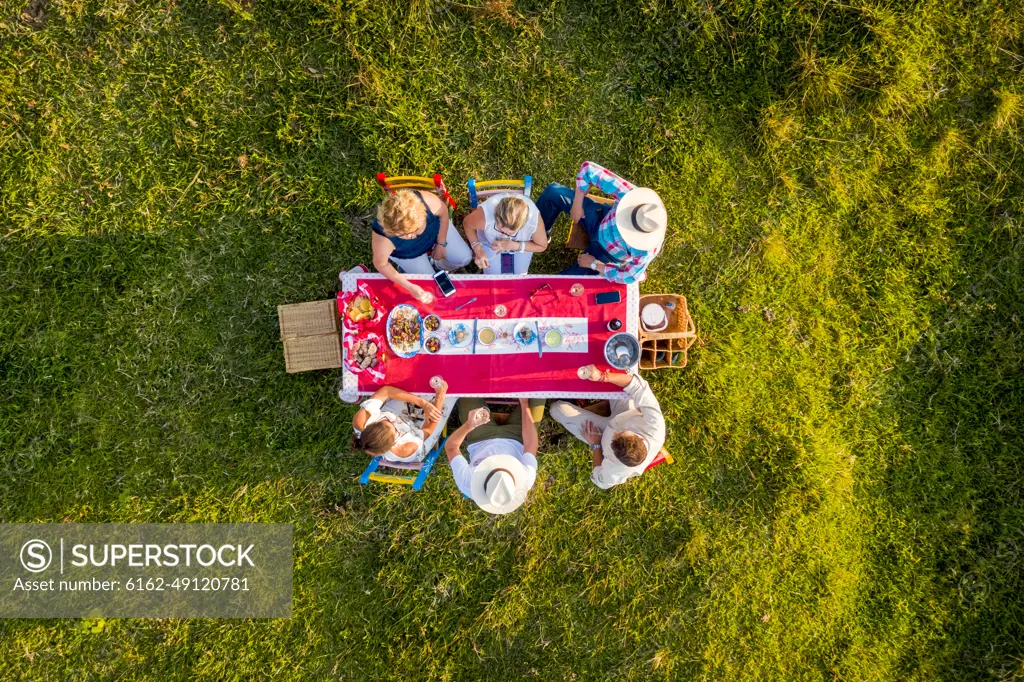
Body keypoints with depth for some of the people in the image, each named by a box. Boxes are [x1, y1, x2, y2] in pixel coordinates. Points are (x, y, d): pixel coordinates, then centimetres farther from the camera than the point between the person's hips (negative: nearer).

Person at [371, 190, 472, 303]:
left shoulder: (426, 201, -44)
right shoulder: (382, 235, -45)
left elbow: (443, 212, -19)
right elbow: (381, 264, -24)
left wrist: (441, 244, -11)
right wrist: (409, 287, -26)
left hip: (436, 229, 2)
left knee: (465, 258, 1)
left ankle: (438, 264, 31)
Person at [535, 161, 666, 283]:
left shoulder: (647, 250, -38)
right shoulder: (629, 194, -36)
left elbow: (628, 278, -22)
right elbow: (588, 168, -29)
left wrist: (594, 264, -15)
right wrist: (577, 205, -22)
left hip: (606, 253, -3)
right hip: (599, 218, 3)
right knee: (552, 191, -10)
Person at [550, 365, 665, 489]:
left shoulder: (615, 472, -40)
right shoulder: (655, 425, -42)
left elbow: (601, 481, -14)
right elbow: (638, 386, -41)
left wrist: (595, 445, -11)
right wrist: (602, 376, -47)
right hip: (628, 418, 2)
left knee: (557, 409, 0)